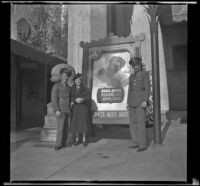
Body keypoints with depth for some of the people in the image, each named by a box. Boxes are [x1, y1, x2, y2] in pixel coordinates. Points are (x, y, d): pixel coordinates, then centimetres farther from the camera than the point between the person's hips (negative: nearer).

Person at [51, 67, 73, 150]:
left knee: (65, 127, 7)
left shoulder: (68, 87, 16)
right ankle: (59, 144, 0)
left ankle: (64, 142, 15)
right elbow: (54, 98, -10)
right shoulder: (56, 86, -3)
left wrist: (70, 110, 14)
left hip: (67, 110, 6)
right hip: (60, 110, -6)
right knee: (60, 127, -9)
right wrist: (57, 110, -17)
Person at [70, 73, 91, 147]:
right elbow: (70, 98, -1)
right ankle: (77, 140, 14)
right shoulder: (72, 89, 8)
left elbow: (88, 97, -6)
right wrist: (75, 100, -21)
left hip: (83, 108, -1)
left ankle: (84, 140, 7)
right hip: (75, 108, 2)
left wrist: (82, 99, -24)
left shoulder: (85, 89, 3)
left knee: (83, 123, -4)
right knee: (75, 124, 1)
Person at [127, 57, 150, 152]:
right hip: (132, 101, 7)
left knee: (141, 122, -11)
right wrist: (128, 102, 10)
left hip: (140, 100, -6)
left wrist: (145, 101, -19)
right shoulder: (131, 76, 17)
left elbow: (147, 88, -8)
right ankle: (137, 142, 14)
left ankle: (143, 145, -5)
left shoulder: (145, 74, 0)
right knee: (133, 122, 5)